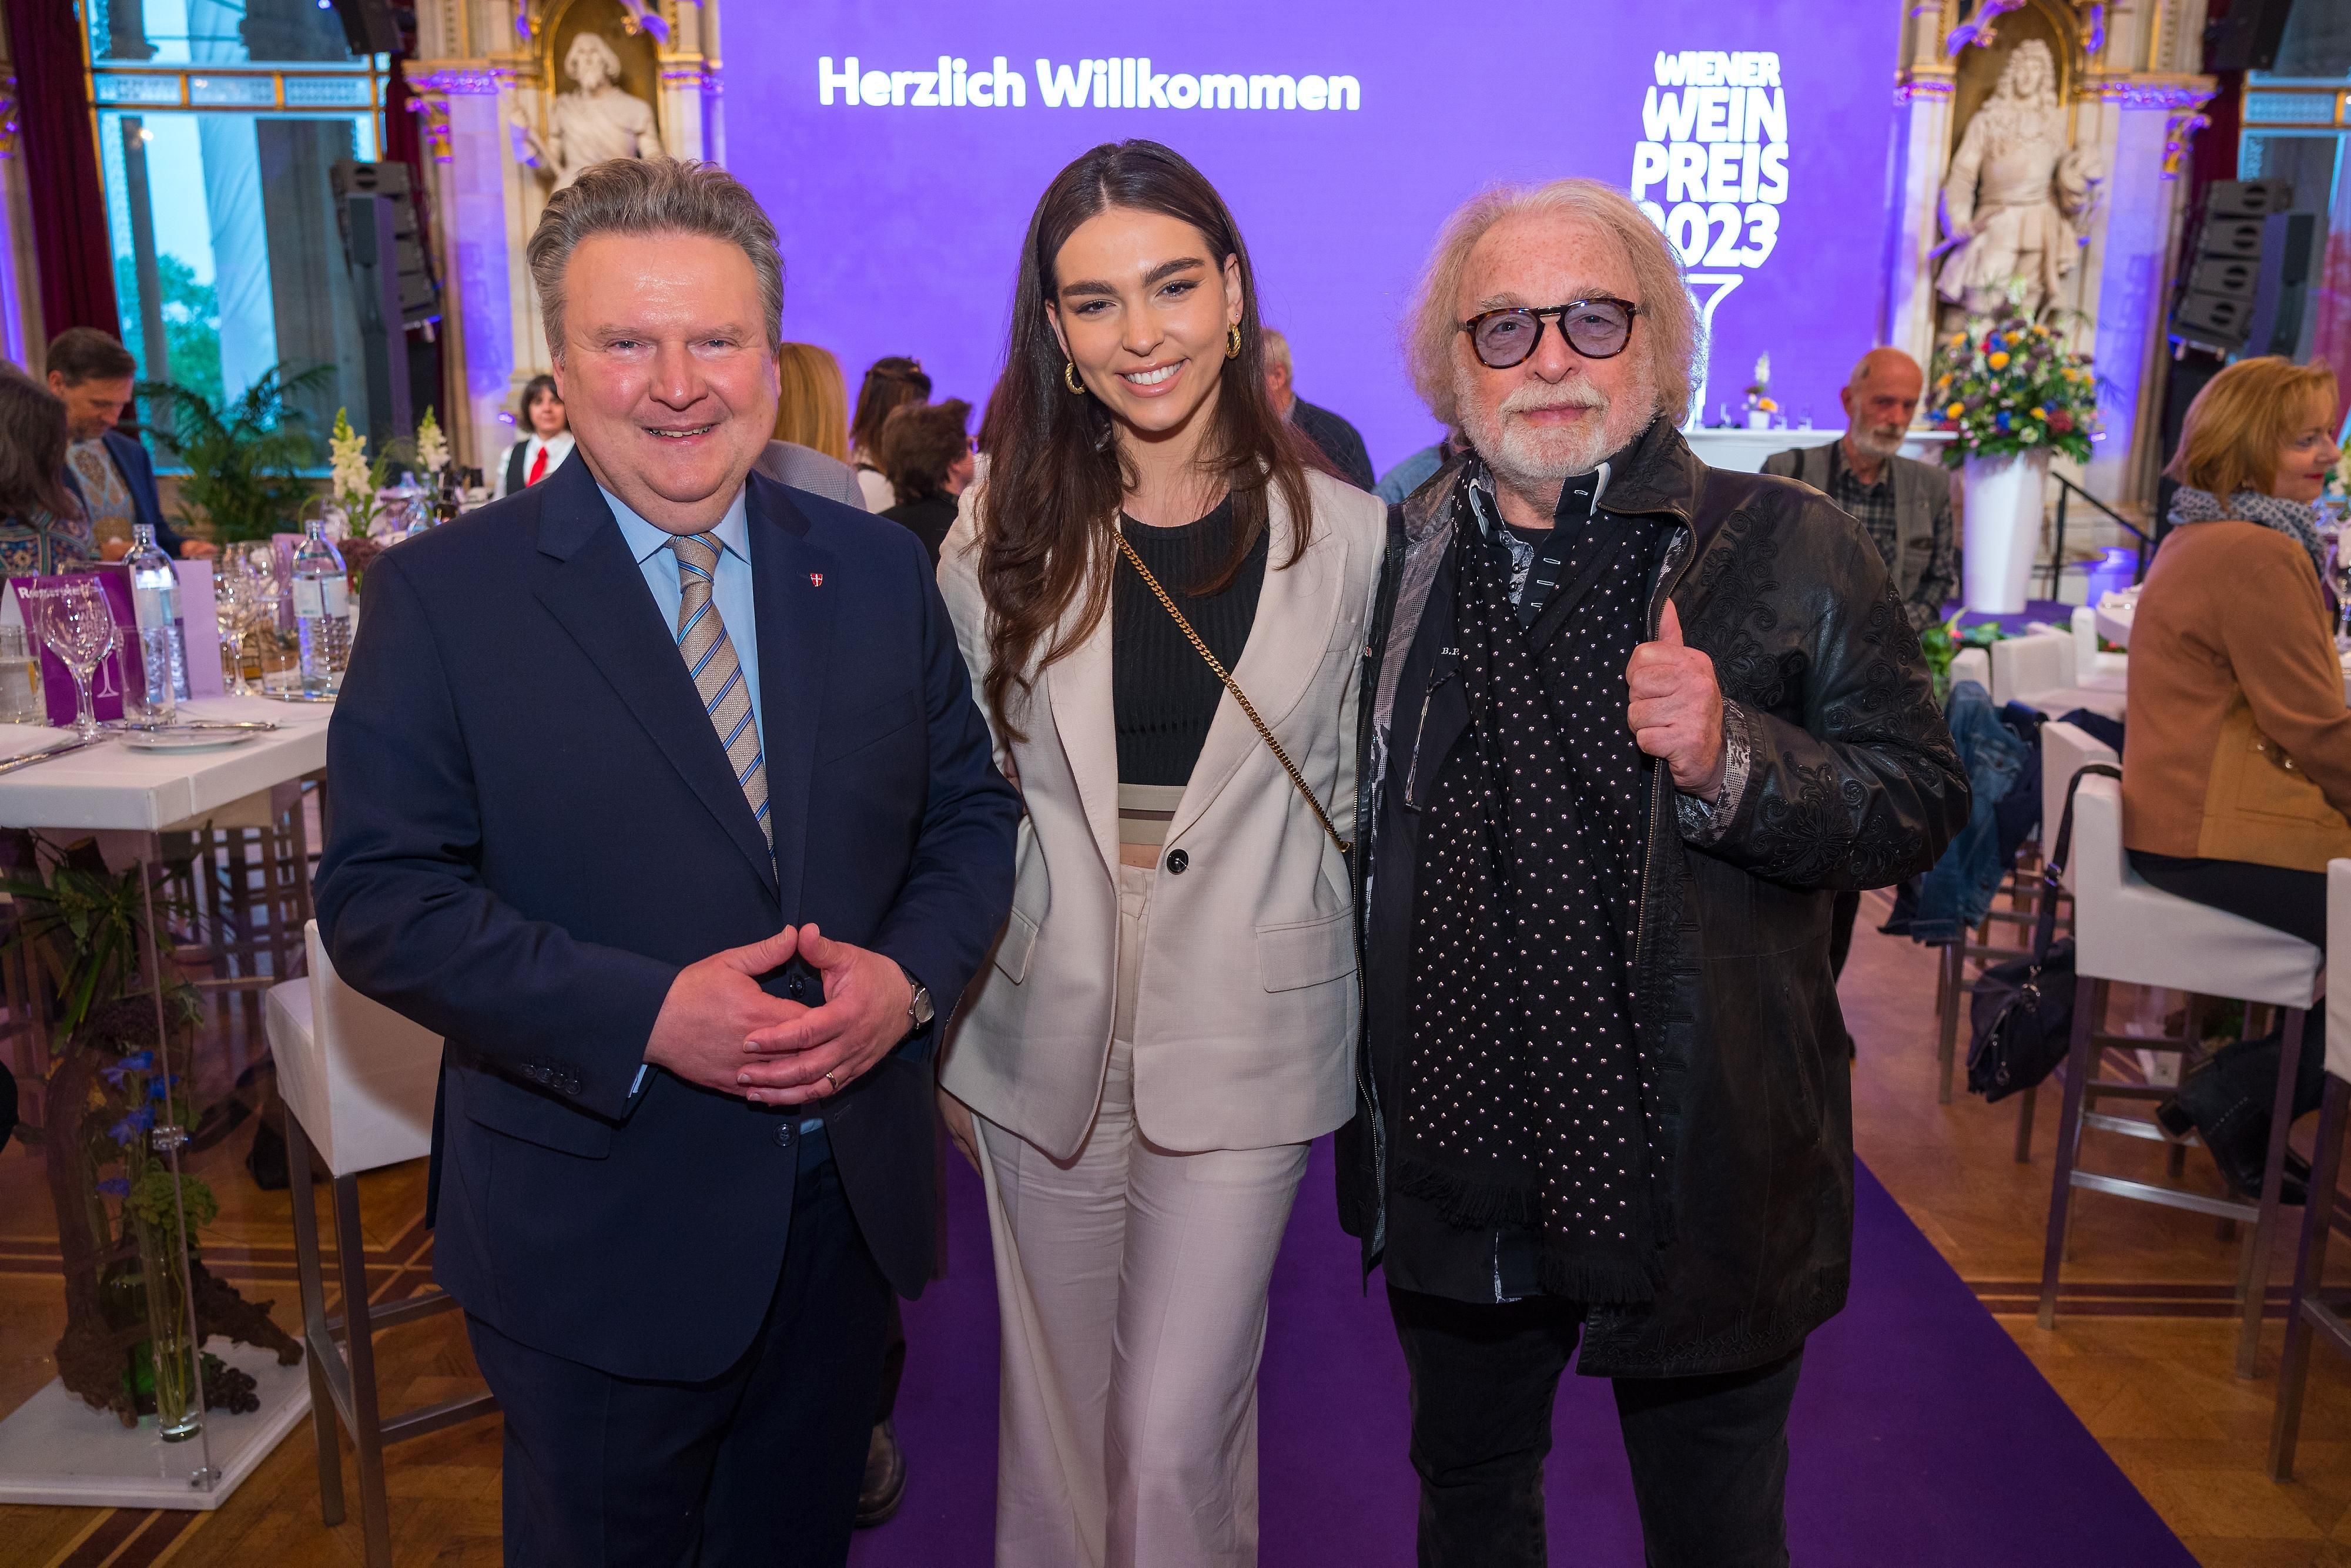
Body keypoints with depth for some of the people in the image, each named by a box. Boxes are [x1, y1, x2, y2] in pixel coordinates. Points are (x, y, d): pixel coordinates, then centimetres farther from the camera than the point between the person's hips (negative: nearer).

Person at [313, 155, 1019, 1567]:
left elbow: (972, 811, 5)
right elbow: (382, 899, -12)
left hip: (852, 1209, 4)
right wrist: (643, 1017, -24)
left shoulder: (879, 570, 1)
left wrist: (908, 976, -14)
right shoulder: (442, 597, -9)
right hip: (599, 1235, -3)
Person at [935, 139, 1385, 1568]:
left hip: (1244, 1037, -1)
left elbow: (1348, 796, 3)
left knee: (1178, 1434, 3)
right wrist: (945, 1028, 4)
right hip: (1045, 1034, 2)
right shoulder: (1005, 536, 0)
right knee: (1059, 1409, 17)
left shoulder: (1344, 537, -3)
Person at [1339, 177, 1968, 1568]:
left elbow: (1924, 804, -10)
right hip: (1454, 1162, 4)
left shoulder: (1789, 551, -8)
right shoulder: (1402, 555, 2)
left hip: (1695, 1176, -3)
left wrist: (1733, 760, -27)